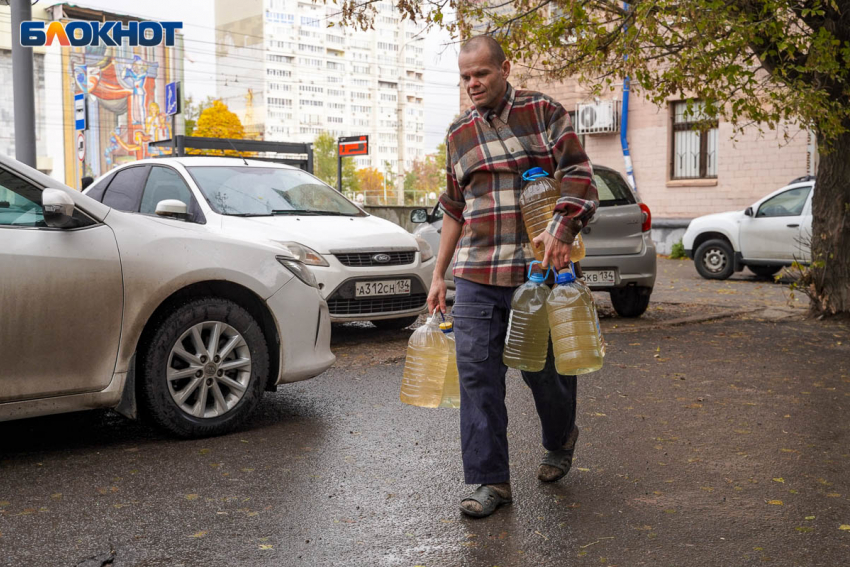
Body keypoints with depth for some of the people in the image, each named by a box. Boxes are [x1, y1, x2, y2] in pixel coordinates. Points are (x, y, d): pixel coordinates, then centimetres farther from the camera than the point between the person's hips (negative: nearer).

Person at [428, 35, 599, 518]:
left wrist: (562, 229, -21)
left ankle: (562, 441, 39)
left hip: (538, 269, -3)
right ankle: (492, 481, 5)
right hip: (476, 275, 4)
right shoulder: (459, 135, 14)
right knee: (477, 374, -3)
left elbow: (578, 174, -4)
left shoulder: (543, 112, 2)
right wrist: (439, 274, 16)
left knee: (544, 367, 8)